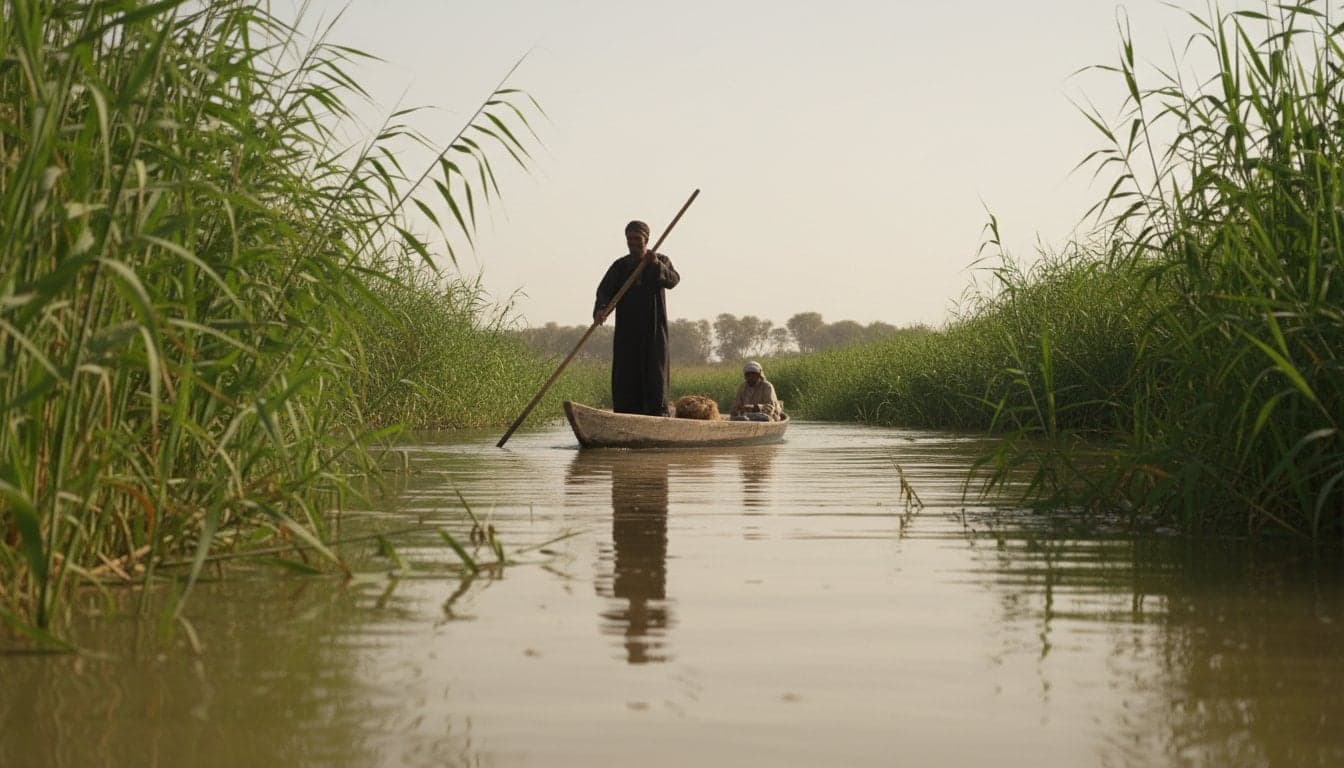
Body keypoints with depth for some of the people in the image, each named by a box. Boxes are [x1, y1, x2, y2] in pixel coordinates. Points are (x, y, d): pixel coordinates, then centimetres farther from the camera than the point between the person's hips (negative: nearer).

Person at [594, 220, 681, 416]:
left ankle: (658, 413, -9)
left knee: (655, 373, -7)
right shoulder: (620, 266, 12)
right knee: (625, 375, -2)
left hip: (653, 329, -2)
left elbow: (673, 280, -10)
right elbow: (604, 290, -1)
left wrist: (656, 265, -29)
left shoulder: (661, 261, 10)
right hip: (626, 330, 2)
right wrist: (600, 309, -23)